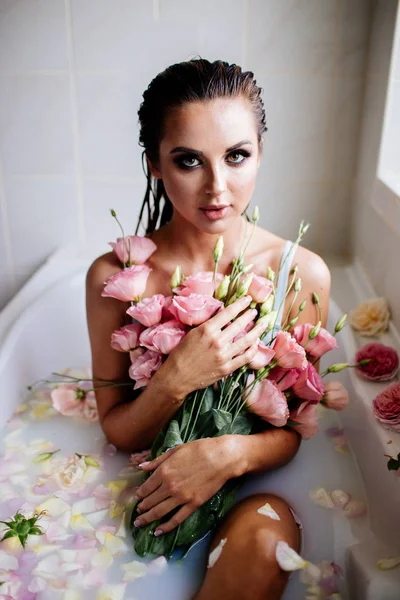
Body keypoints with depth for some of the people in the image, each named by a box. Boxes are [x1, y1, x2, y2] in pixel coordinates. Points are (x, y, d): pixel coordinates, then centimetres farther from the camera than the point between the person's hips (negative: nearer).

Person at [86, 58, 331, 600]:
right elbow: (118, 433, -5)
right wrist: (176, 381, -26)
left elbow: (291, 430, -3)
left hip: (250, 481, 1)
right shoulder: (113, 276, -13)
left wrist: (231, 453, -25)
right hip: (151, 480, 0)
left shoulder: (303, 273, -11)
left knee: (269, 528, -30)